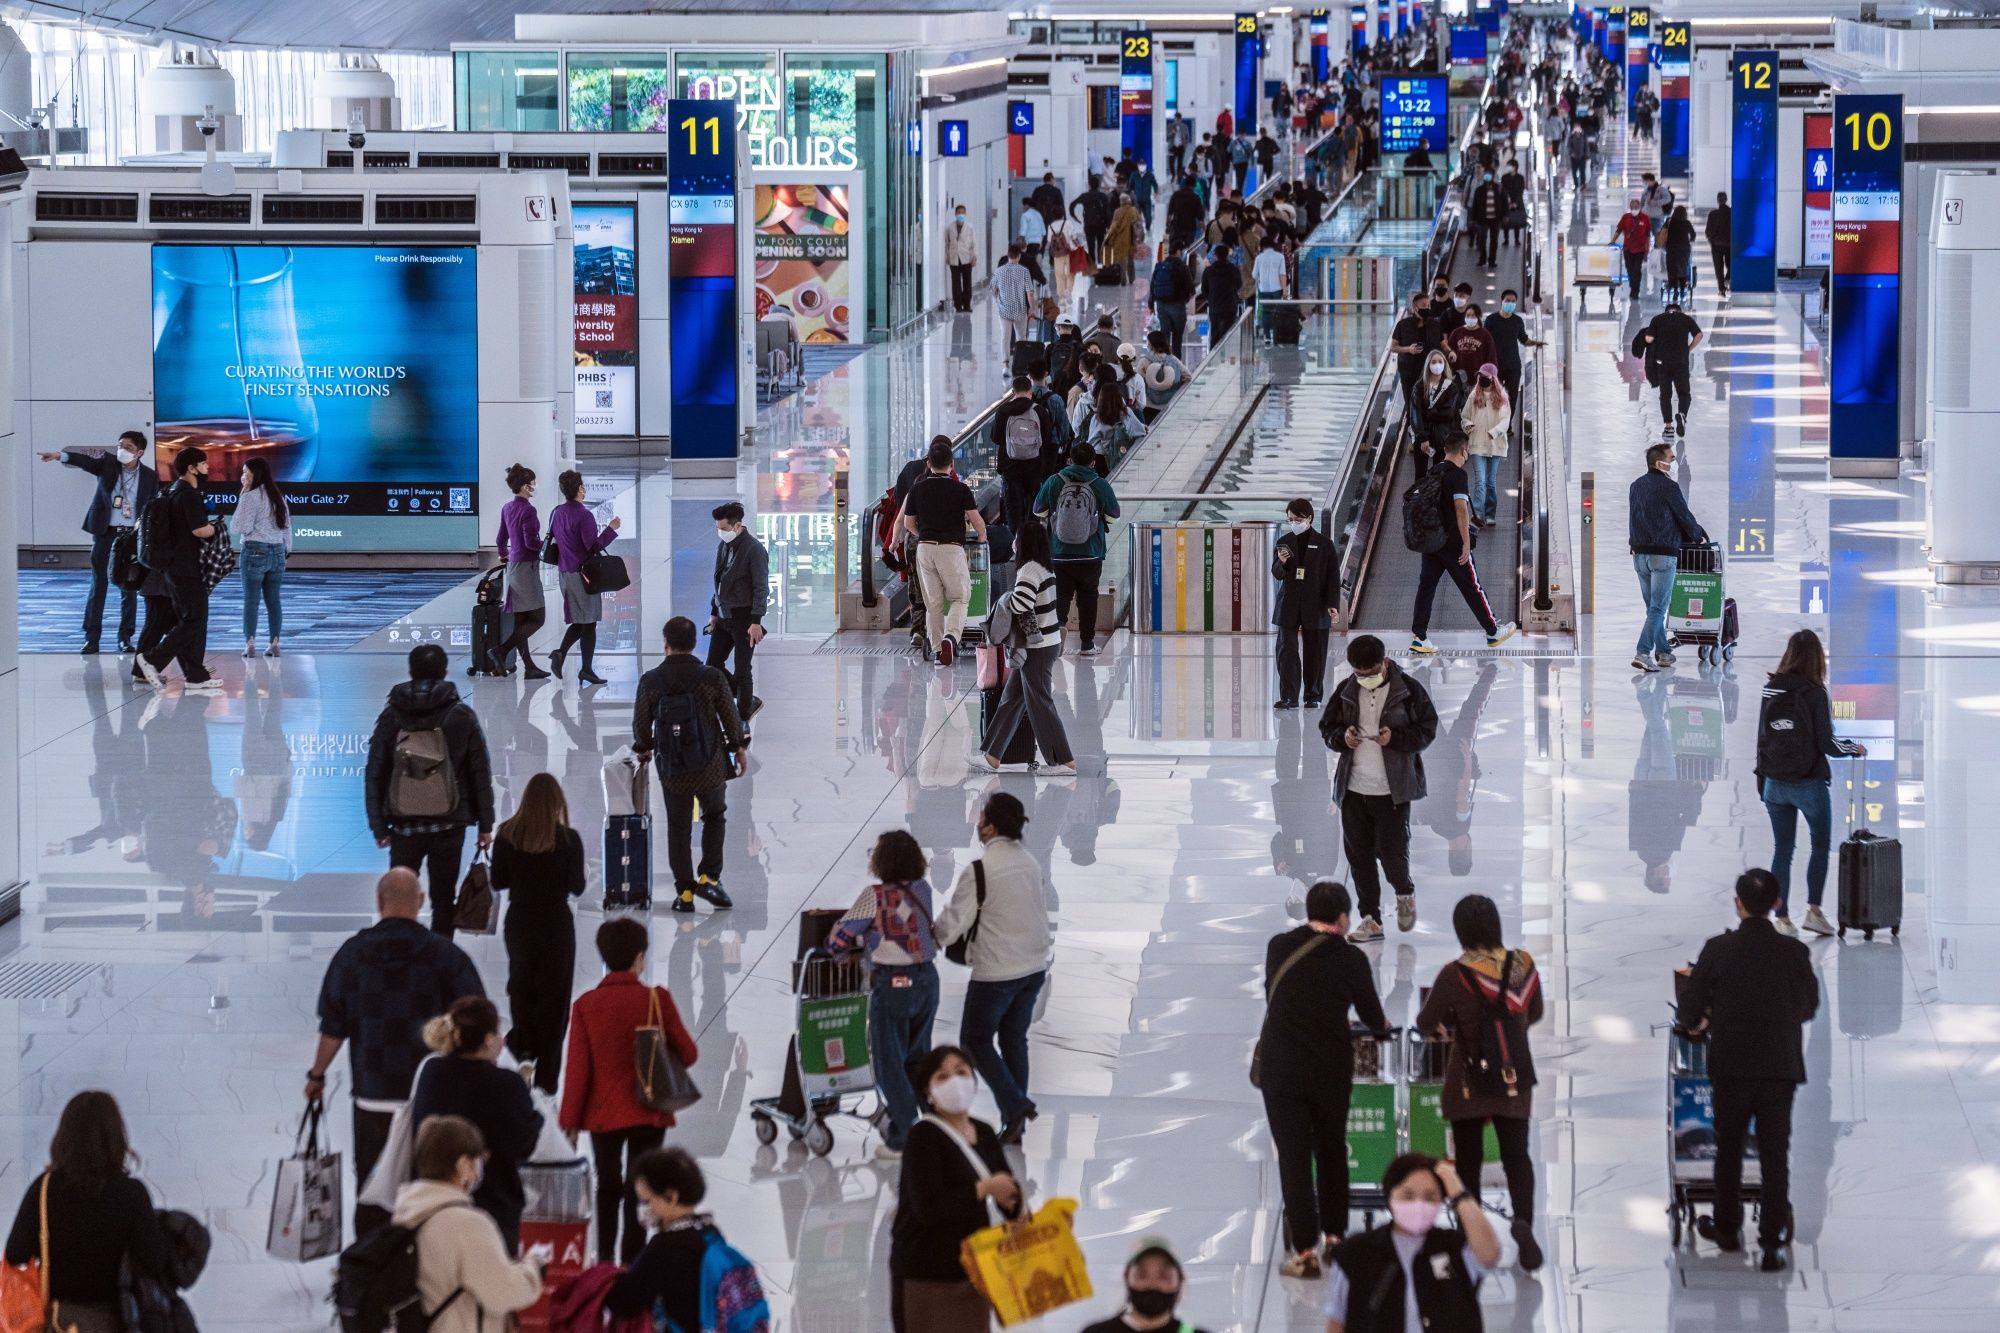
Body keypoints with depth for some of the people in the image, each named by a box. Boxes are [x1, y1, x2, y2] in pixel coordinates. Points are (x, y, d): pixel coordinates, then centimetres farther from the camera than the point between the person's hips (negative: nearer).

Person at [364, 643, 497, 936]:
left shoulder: (391, 717, -1)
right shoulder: (462, 716, -3)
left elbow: (375, 774, 0)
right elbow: (481, 773, -1)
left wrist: (378, 825, 6)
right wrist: (485, 825, 5)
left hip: (404, 827, 0)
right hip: (450, 824, 0)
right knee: (443, 899, 7)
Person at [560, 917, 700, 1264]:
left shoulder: (585, 1005, -8)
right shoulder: (657, 1000, -11)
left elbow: (577, 1068, -7)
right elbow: (688, 1054, -3)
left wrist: (570, 1120, 1)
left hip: (603, 1115, 1)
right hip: (648, 1114, -1)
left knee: (608, 1187, 16)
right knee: (638, 1189, 6)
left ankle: (605, 1259, 22)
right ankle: (631, 1262, 4)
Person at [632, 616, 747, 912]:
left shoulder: (650, 682, -10)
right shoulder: (712, 678, -12)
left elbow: (641, 726, 0)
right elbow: (730, 718, -4)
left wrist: (644, 749, 21)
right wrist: (740, 749, 13)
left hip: (672, 771, 0)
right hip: (711, 766, 0)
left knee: (678, 828, 13)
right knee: (715, 817, 22)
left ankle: (684, 893, 16)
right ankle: (708, 878, 14)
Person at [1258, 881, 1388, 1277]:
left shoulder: (1278, 947, -1)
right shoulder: (1351, 959, -4)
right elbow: (1373, 1018, 8)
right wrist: (1383, 1026, 33)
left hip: (1281, 1065, 0)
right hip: (1332, 1067, 1)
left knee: (1293, 1156, 1)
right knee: (1332, 1151, 19)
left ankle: (1304, 1250, -3)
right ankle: (1333, 1235, 27)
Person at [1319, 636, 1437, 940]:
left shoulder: (1409, 689, -4)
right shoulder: (1346, 690, 7)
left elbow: (1427, 731, -3)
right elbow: (1326, 728, 15)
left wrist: (1394, 738, -19)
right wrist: (1342, 738, -8)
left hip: (1392, 790, -4)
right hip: (1353, 789, 4)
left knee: (1392, 851, -6)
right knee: (1359, 855, 5)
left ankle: (1405, 894, 26)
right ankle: (1371, 920, 15)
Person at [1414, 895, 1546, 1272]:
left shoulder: (1455, 975, -16)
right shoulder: (1523, 966, -5)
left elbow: (1425, 1024, -5)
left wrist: (1446, 1026, 18)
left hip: (1468, 1081, -2)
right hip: (1515, 1079, 2)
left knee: (1467, 1159, 12)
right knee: (1517, 1156, 6)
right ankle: (1523, 1219, -19)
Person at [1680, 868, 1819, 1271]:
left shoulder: (1718, 949, -11)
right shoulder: (1794, 952, -8)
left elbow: (1691, 1001, -4)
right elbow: (1809, 1006, 6)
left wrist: (1695, 1023, 20)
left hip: (1732, 1066, 0)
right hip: (1781, 1066, 0)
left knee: (1728, 1150, 17)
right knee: (1775, 1155, 5)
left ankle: (1728, 1228, 30)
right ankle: (1773, 1243, 2)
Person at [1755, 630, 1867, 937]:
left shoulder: (1770, 690, 0)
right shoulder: (1814, 694, -14)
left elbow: (1762, 738, 6)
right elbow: (1827, 743, -13)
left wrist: (1762, 782, 15)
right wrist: (1855, 749, 6)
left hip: (1775, 783, 4)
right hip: (1810, 784, -4)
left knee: (1782, 851, 10)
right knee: (1821, 845, 14)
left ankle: (1782, 919, 10)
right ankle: (1813, 910, 6)